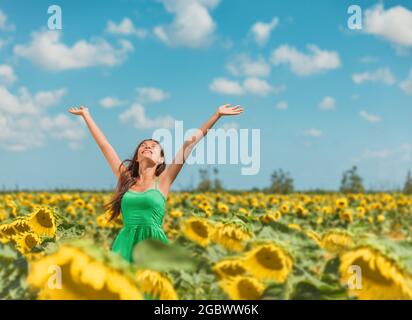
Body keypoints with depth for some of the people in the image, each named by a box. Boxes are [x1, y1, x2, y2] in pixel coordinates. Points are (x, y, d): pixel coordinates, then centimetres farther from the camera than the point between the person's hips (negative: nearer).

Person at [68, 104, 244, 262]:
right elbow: (104, 144, 20)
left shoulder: (162, 181, 7)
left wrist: (217, 114, 8)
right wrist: (86, 115, 27)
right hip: (125, 245, 2)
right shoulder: (125, 178, 14)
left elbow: (190, 143, 6)